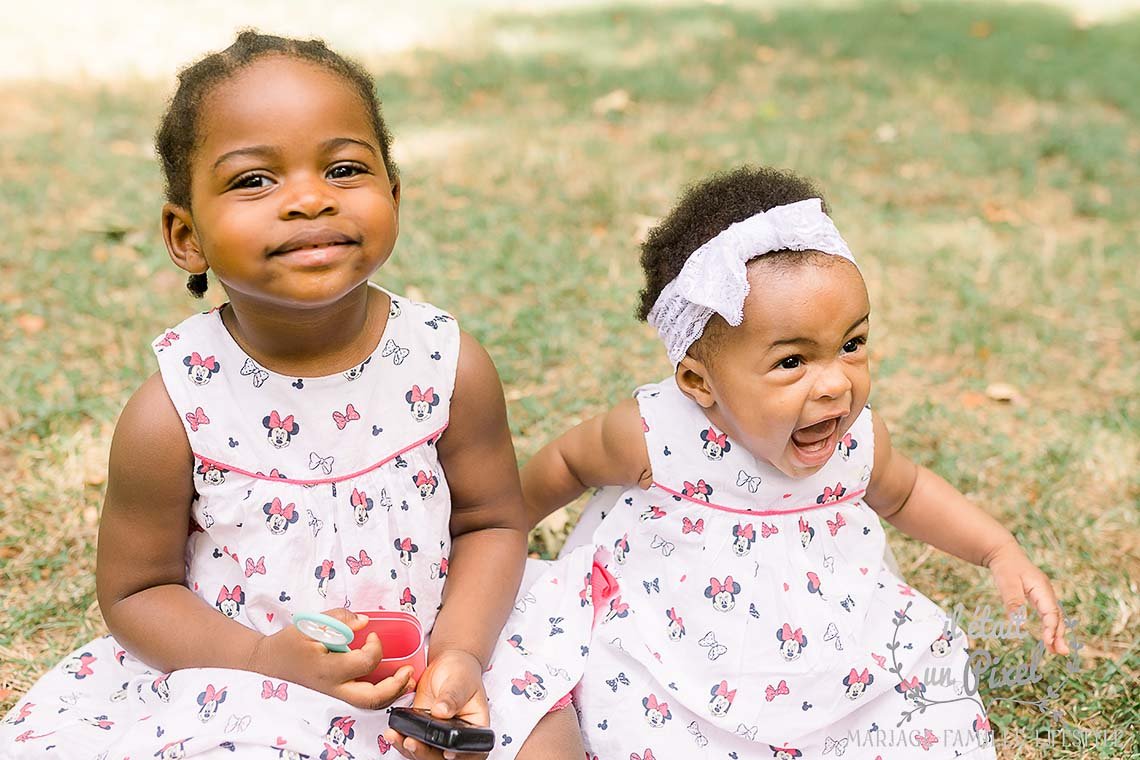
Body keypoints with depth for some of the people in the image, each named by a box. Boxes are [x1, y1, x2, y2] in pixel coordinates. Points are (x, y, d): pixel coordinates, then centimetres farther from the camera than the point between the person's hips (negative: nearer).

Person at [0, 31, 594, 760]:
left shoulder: (450, 364, -12)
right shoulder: (173, 411, -17)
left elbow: (492, 522, 0)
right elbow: (136, 590, -6)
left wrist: (459, 650, -16)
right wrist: (274, 659, -21)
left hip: (430, 656, 2)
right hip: (234, 685, -2)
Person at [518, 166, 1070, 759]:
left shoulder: (858, 438, -10)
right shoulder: (654, 436, -22)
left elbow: (902, 492, 15)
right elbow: (567, 464, 1)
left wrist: (1000, 550, 6)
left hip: (843, 681, 4)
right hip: (681, 697, -3)